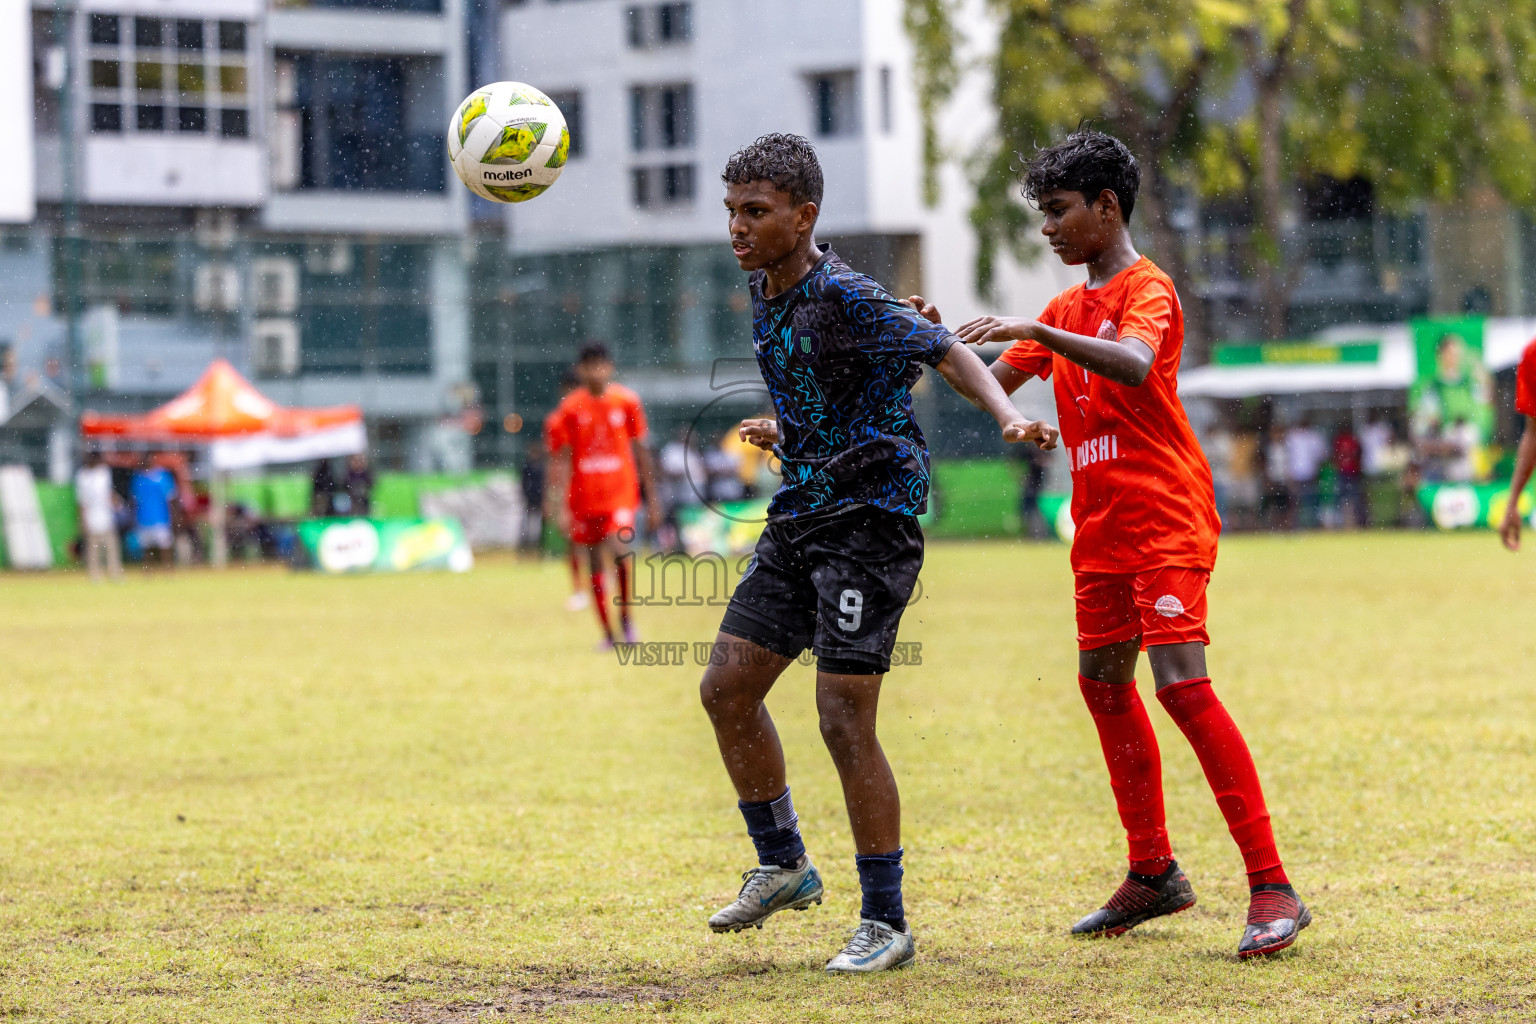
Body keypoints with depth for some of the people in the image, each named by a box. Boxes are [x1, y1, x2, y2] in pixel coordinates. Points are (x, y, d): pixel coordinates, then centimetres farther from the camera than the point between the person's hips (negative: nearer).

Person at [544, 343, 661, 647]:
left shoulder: (627, 402, 1)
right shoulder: (570, 409, -1)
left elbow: (641, 453, 8)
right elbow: (561, 460, -1)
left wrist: (652, 500, 8)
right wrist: (560, 505, -8)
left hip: (620, 494, -1)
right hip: (584, 499, 1)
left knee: (618, 551, -22)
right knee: (595, 567, 5)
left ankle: (625, 616, -1)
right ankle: (607, 633, 16)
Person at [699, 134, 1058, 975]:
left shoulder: (844, 297, -17)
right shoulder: (763, 292, 8)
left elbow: (944, 352, -19)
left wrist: (1009, 417, -34)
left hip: (870, 517, -9)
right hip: (800, 516, 9)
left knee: (843, 718, -11)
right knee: (727, 687, 6)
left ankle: (886, 922, 0)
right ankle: (783, 865, 24)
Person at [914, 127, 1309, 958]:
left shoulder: (1146, 289, -10)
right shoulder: (1067, 308, 18)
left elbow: (1134, 365, -31)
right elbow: (996, 383, 21)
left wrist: (1036, 330, -37)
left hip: (1165, 521, -9)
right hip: (1102, 529, 9)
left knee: (1182, 683, -18)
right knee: (1104, 686, 13)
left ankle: (1271, 889, -19)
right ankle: (1153, 875, 27)